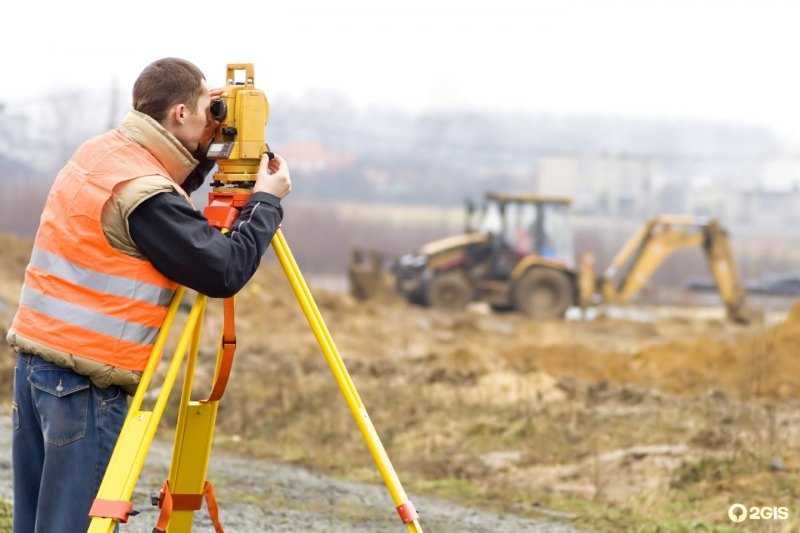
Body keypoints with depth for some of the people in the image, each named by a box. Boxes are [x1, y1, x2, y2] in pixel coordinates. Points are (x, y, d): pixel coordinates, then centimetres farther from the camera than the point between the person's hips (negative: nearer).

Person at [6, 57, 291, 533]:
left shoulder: (97, 154, 9)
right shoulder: (144, 193, -18)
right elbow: (224, 272, -17)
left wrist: (207, 154, 16)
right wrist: (267, 201, -3)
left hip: (35, 357, 9)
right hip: (86, 380, -9)